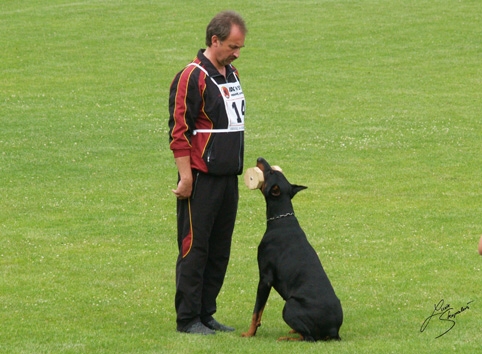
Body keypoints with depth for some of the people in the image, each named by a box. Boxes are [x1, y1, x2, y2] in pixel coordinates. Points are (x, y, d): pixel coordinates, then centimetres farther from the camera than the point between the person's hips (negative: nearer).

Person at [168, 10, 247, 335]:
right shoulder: (192, 78, -13)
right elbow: (179, 132, -15)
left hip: (228, 177, 8)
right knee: (194, 248, -3)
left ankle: (206, 314, 17)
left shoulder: (232, 75, 14)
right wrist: (186, 178, -17)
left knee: (220, 250, 10)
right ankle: (188, 319, 1)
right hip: (201, 179, -8)